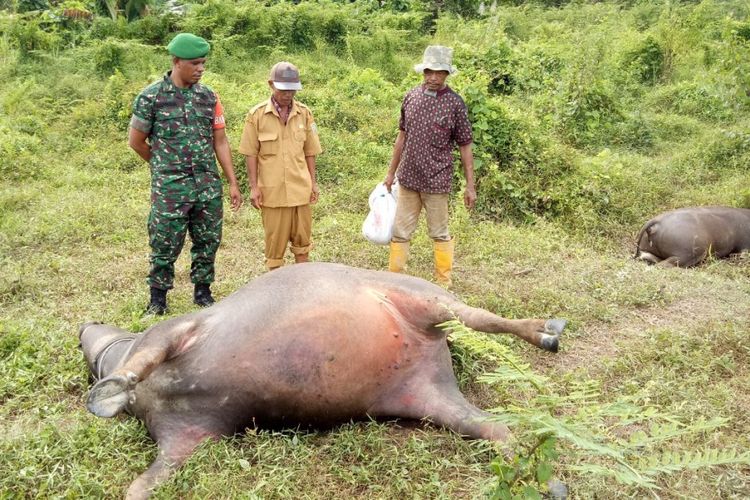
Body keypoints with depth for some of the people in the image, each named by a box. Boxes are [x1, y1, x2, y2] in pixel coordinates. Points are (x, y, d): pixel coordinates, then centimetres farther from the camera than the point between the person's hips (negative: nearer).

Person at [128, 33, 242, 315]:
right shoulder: (151, 97, -6)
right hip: (170, 187, -4)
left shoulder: (209, 96, 6)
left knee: (208, 241, 9)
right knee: (165, 244, 2)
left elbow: (220, 141, 7)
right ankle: (158, 298, 18)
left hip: (208, 185, 4)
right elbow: (136, 141, 3)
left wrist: (233, 183, 4)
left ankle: (202, 292, 25)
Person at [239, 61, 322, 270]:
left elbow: (309, 152, 7)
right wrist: (254, 187, -5)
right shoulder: (257, 114, -6)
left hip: (301, 188, 2)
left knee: (302, 237, 12)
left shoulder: (304, 113, 1)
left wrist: (313, 183, 7)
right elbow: (251, 154, -3)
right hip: (272, 190, -2)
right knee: (275, 239, 9)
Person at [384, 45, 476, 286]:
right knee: (400, 232, 9)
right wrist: (391, 173, 14)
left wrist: (470, 185, -5)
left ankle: (444, 284, 20)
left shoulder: (455, 103, -7)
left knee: (439, 234, 8)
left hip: (436, 181, -4)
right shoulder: (411, 96, 4)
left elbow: (465, 146, -3)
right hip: (408, 178, 4)